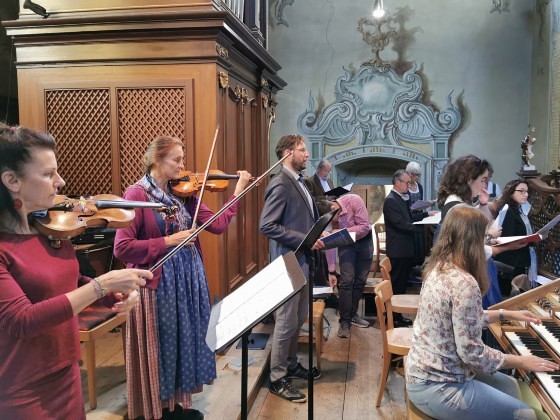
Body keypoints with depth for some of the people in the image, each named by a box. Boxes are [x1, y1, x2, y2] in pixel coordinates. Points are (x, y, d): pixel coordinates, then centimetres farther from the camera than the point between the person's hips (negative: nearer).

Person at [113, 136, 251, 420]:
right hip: (157, 284, -6)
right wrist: (167, 241, -21)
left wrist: (238, 192, -1)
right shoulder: (137, 194, -12)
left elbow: (217, 225, 1)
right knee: (158, 348, 8)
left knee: (184, 341, 17)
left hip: (189, 279, 7)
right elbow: (122, 247, -18)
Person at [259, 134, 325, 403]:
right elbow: (267, 226, -23)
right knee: (286, 322, 1)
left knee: (299, 319, 19)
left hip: (303, 261, 9)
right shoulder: (280, 184, -17)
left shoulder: (299, 182, 12)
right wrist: (305, 240, -23)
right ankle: (277, 379, 16)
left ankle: (291, 365, 36)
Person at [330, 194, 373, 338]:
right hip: (345, 244, 0)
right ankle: (344, 320, -3)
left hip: (364, 241, 0)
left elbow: (365, 227, -26)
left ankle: (353, 314, 21)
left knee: (360, 280, 6)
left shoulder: (354, 201, -30)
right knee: (347, 280, -12)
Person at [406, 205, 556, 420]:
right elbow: (472, 353, -23)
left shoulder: (439, 267, 3)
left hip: (425, 371, 9)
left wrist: (506, 314, 22)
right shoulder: (464, 283, -26)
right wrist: (521, 361, -8)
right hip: (436, 387, -9)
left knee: (509, 385, 23)